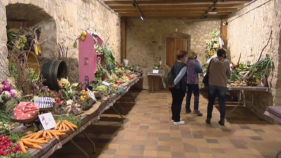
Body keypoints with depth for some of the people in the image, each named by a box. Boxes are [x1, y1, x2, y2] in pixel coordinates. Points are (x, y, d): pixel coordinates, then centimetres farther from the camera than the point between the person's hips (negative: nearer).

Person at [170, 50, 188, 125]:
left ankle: (174, 117, 29)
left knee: (174, 102, 17)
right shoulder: (183, 66, -18)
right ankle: (177, 120, 9)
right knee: (178, 103, 0)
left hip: (174, 87, 9)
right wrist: (173, 84, -21)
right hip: (180, 87, -8)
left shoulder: (175, 64, 8)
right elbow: (180, 76, -27)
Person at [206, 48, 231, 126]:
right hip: (222, 85, -1)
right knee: (222, 103, 8)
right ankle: (222, 120, 12)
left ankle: (208, 118, 17)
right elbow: (228, 74, 1)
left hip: (212, 84, 2)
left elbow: (208, 70, 7)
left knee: (211, 102, 13)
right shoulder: (226, 62, -4)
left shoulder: (212, 60, -1)